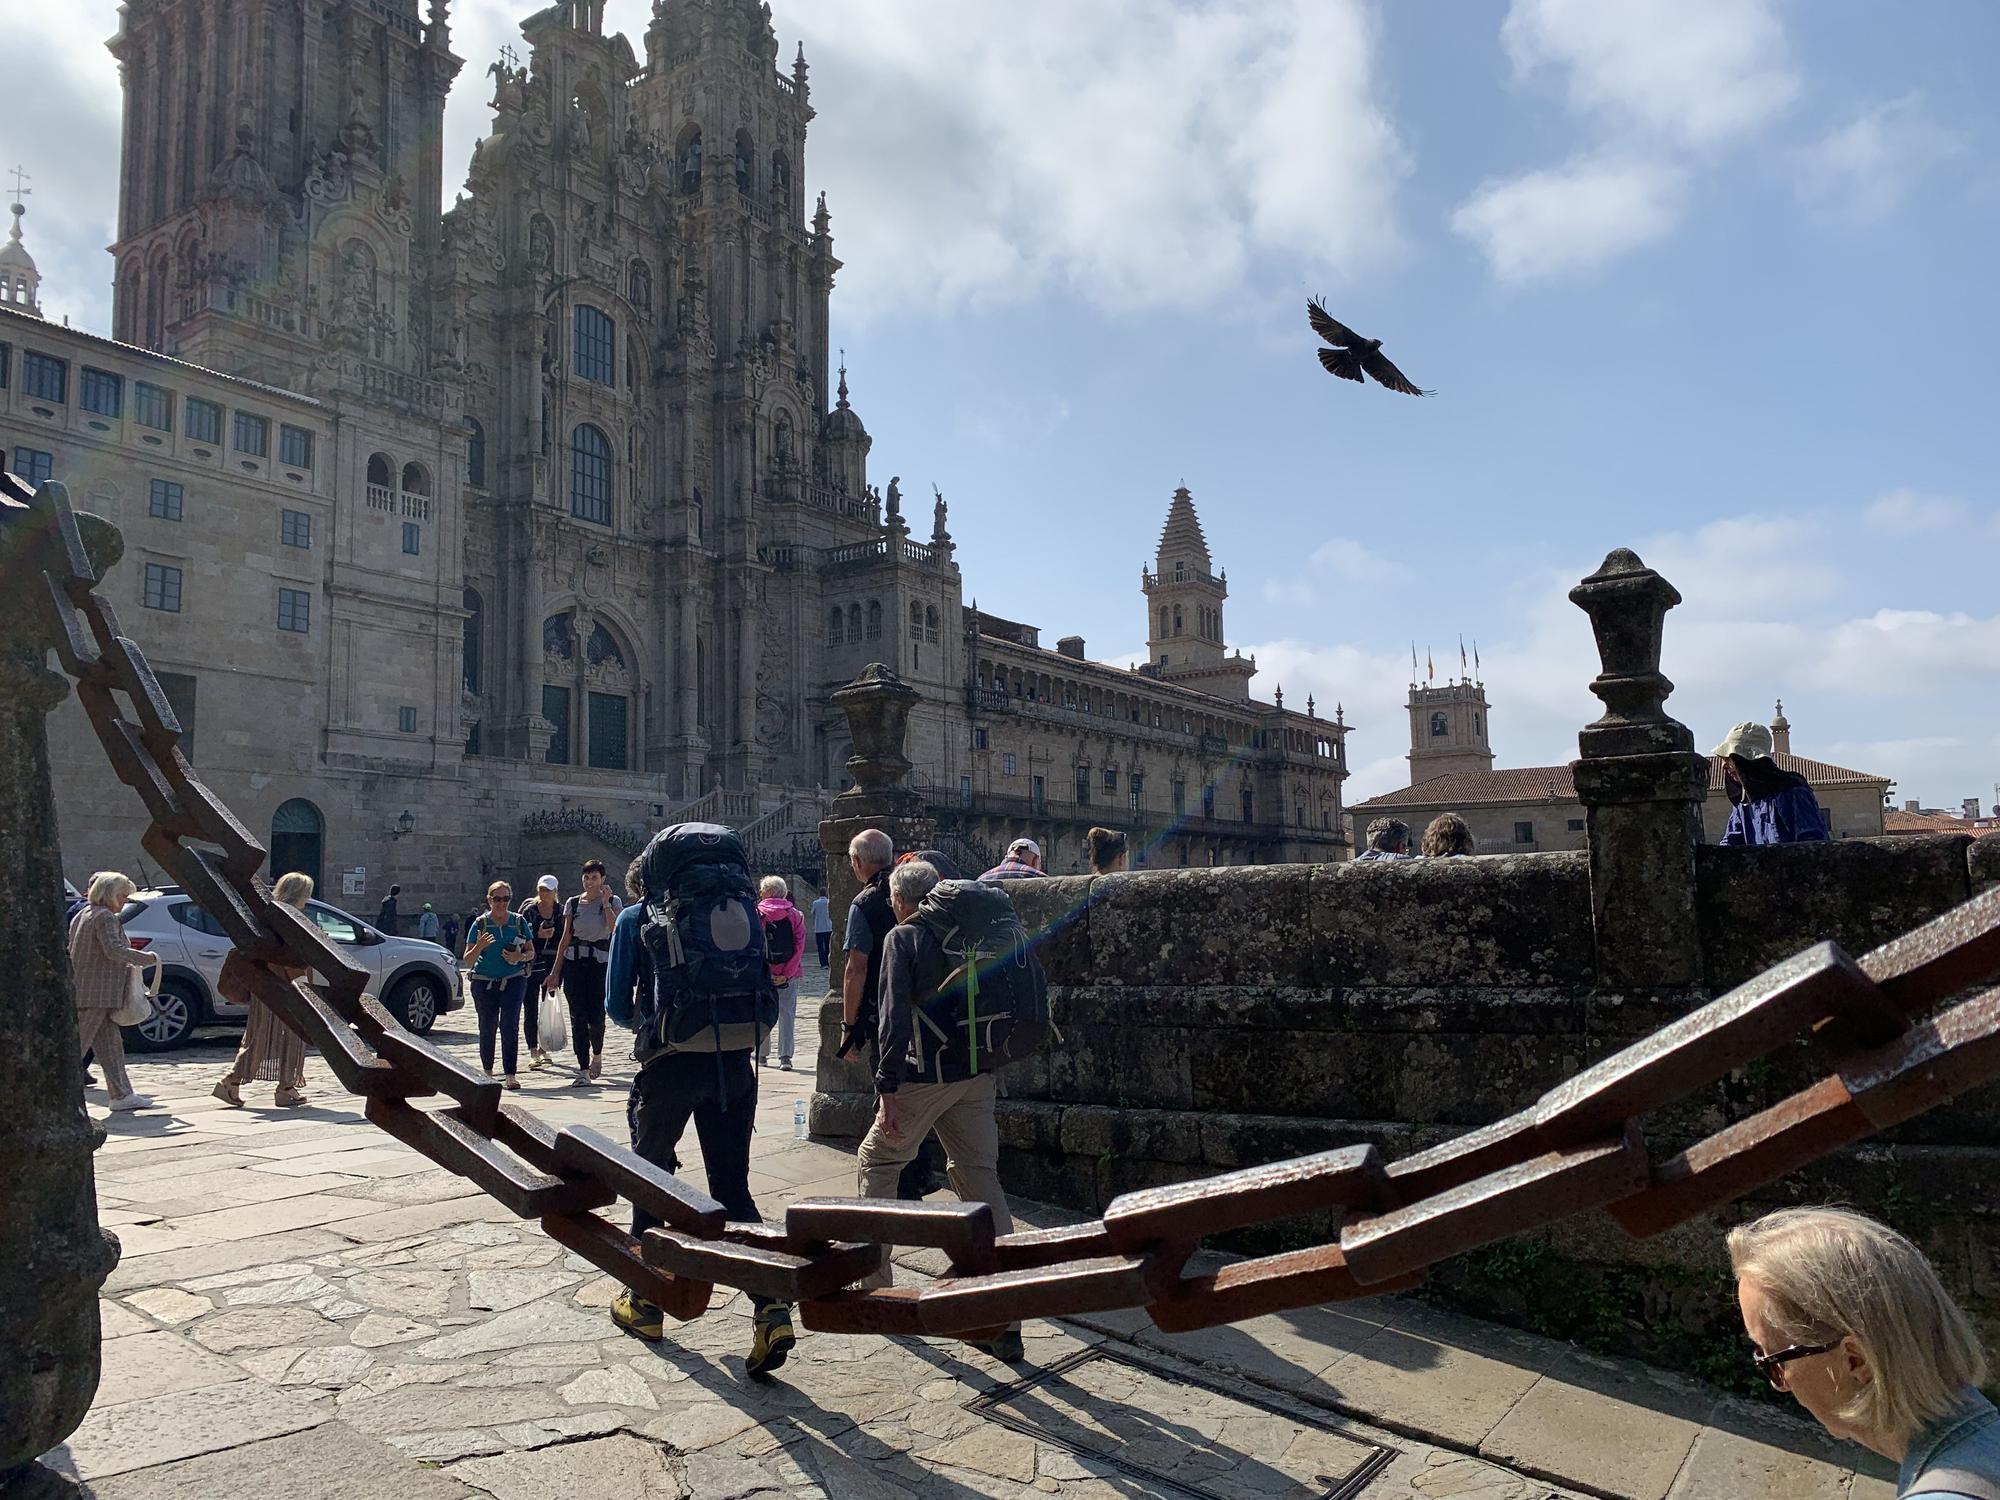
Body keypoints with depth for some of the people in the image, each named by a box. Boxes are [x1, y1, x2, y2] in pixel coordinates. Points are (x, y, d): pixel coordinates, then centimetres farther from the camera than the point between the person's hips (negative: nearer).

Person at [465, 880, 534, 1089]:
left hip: (514, 980, 0)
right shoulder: (480, 923, 1)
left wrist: (520, 957, -12)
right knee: (488, 1027, 7)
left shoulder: (519, 921, 4)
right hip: (484, 982, 0)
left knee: (510, 1025, -11)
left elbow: (531, 952, 10)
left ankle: (510, 1075, -12)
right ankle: (487, 1071, 26)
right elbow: (468, 959, 1)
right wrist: (479, 947, -20)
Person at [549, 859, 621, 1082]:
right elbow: (565, 939, 10)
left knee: (596, 1017, -6)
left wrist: (605, 902, -14)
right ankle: (583, 1068, 3)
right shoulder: (573, 903, 10)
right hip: (574, 962, 2)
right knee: (578, 1017, -2)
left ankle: (597, 1055, 24)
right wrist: (555, 971, 7)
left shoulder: (613, 901, 4)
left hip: (600, 962, -2)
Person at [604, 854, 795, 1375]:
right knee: (733, 1189, 6)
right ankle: (770, 1307, -10)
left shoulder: (635, 918, 4)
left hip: (669, 1063, -3)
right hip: (733, 1063, 3)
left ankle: (645, 1303, 30)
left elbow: (618, 1004, 2)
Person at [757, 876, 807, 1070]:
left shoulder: (757, 914, -4)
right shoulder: (795, 915, 0)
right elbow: (799, 946, -5)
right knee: (787, 1013, 4)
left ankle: (761, 1054, 22)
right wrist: (786, 973, -6)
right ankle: (785, 1056, -4)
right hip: (788, 972, 1)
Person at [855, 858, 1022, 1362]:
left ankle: (874, 1281, 25)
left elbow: (895, 1016, -13)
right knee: (982, 1181, 5)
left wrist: (888, 1088, -13)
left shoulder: (902, 938, -5)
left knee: (876, 1164, 17)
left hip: (923, 1075, -5)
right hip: (976, 1075, 5)